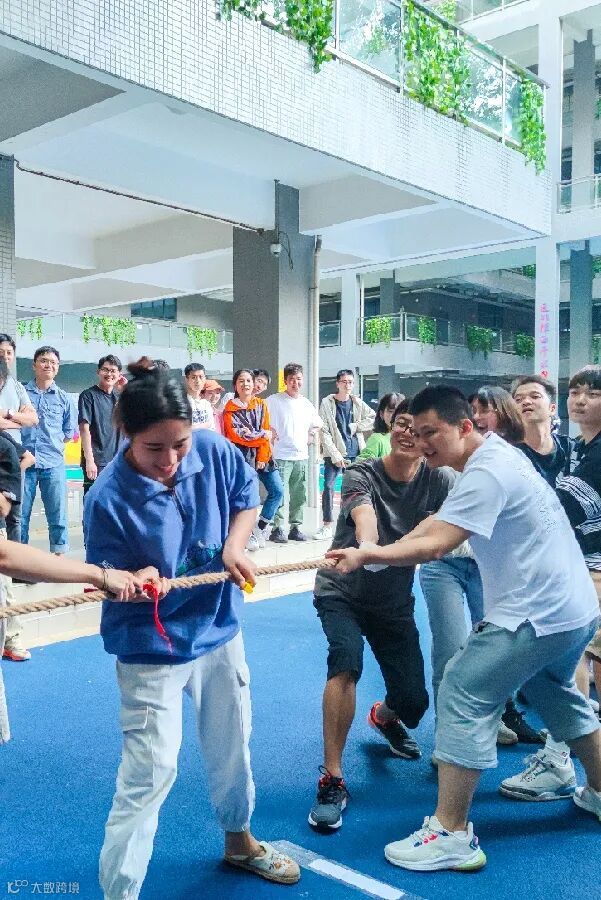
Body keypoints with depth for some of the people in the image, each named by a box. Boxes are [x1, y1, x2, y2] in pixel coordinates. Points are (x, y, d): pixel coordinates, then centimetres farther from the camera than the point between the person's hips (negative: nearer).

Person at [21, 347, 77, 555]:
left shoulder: (63, 398, 10)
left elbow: (70, 431, 16)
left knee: (58, 516, 2)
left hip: (53, 465, 1)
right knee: (19, 516, 4)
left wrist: (52, 446, 6)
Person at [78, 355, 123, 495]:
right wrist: (89, 460, -17)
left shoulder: (119, 397, 14)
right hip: (97, 462, -6)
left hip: (117, 461, 6)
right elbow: (84, 429, -9)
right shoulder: (89, 395, -3)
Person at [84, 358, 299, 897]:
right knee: (150, 772, -5)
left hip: (219, 628, 5)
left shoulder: (214, 451, -15)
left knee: (232, 746, 22)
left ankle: (239, 841, 50)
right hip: (152, 647, -5)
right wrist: (136, 583, -37)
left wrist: (235, 547, -12)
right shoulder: (109, 499, -25)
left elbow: (247, 495, 4)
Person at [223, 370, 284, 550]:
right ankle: (247, 535, 7)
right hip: (242, 455, -4)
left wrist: (262, 458, -6)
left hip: (262, 454, 4)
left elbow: (267, 432, 3)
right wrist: (262, 435, -8)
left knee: (277, 490, -1)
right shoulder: (230, 409, -1)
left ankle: (260, 527, 14)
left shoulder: (261, 405, 10)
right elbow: (236, 435, -10)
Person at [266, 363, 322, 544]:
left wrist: (309, 437, 13)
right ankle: (278, 528, -1)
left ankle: (296, 527, 19)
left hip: (301, 456, 5)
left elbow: (316, 425, 26)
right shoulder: (273, 401, -4)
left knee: (299, 495, 9)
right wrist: (270, 433, -11)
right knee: (280, 494, -8)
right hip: (281, 456, -5)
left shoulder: (306, 404, 12)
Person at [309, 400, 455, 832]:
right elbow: (364, 516, -40)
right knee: (346, 660, -31)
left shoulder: (438, 479, -10)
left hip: (395, 599, 3)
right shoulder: (361, 475, -19)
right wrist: (366, 545, -62)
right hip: (342, 590, -3)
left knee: (414, 699, 1)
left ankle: (384, 716, 41)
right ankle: (332, 781, -19)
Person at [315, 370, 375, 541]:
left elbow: (374, 418, 9)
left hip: (355, 453, 3)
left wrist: (355, 426, -3)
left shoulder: (357, 403, 7)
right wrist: (335, 454, -13)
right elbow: (324, 432, -7)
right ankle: (327, 526, -5)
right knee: (328, 486, -12)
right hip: (334, 453, -3)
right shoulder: (327, 403, -2)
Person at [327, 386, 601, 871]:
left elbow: (433, 545, -29)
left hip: (538, 615, -11)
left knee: (463, 692, -9)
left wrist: (366, 554, -30)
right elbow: (437, 522, 10)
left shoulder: (487, 472, -20)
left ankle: (452, 835, -4)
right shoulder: (498, 453, 12)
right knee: (555, 693, 29)